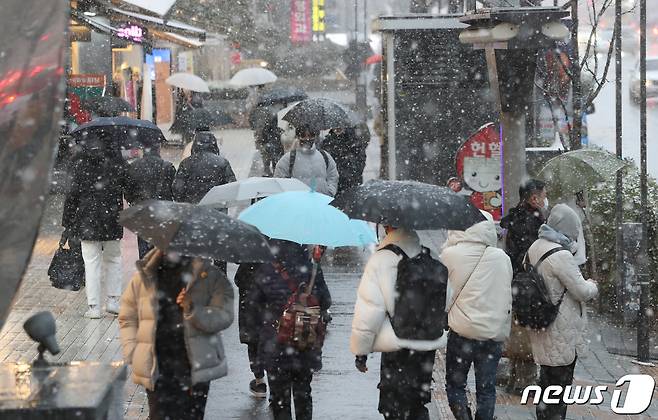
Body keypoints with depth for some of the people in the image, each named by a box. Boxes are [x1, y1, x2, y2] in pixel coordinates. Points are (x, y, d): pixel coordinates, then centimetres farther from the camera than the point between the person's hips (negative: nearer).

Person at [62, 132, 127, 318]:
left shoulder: (81, 165, -7)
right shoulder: (117, 164, -2)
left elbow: (73, 195, -5)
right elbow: (128, 190, 5)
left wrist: (67, 221, 1)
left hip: (88, 221, -1)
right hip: (112, 220, 2)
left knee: (91, 263, 3)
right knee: (113, 260, 17)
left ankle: (94, 306, 2)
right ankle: (113, 300, 16)